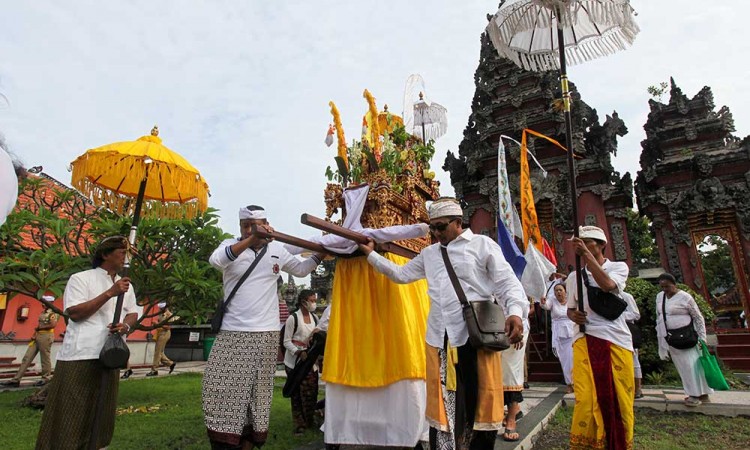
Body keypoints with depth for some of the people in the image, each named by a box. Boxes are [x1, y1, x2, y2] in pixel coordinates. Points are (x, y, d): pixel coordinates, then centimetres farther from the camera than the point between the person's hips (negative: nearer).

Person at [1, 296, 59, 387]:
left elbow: (53, 325, -22)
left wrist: (40, 328, -11)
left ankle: (46, 378, 7)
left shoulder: (53, 313, -10)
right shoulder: (43, 312, 19)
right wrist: (34, 334, 7)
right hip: (38, 336, 9)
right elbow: (39, 325, 21)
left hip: (46, 336, -9)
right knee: (27, 357, 5)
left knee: (45, 358, -2)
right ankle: (16, 379, 6)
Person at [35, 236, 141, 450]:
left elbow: (133, 314, 14)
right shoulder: (81, 278, -2)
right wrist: (110, 293, -19)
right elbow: (75, 313, -12)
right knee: (70, 413, -2)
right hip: (80, 356, -5)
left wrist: (126, 326, -8)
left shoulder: (126, 285, 15)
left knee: (101, 413, 12)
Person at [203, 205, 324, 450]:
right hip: (232, 333, -1)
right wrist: (250, 241, -36)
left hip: (265, 334, 2)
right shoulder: (231, 245, -2)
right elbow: (215, 260, -25)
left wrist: (321, 254, 4)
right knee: (224, 391, 1)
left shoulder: (277, 250, 5)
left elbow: (301, 269, 18)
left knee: (257, 393, 11)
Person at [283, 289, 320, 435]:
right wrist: (299, 352, -21)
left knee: (312, 391, 6)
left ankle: (310, 420, 25)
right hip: (294, 361, -5)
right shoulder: (293, 318, -11)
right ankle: (299, 424, 17)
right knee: (296, 393, 4)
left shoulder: (314, 317, 6)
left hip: (311, 360, 5)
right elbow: (287, 342, -9)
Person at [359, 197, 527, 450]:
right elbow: (401, 274, 24)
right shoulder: (428, 254, 18)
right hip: (439, 338, 5)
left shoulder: (482, 244, 3)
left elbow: (507, 282, -3)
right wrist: (371, 254, 21)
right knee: (442, 403, 12)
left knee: (480, 399, 5)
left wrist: (515, 311, -21)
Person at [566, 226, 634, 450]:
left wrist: (587, 254, -16)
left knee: (619, 399, 0)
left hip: (616, 339, -1)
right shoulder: (574, 276, 15)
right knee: (586, 399, -10)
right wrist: (573, 316, -3)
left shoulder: (619, 267, 7)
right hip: (586, 340, 1)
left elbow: (607, 285, -16)